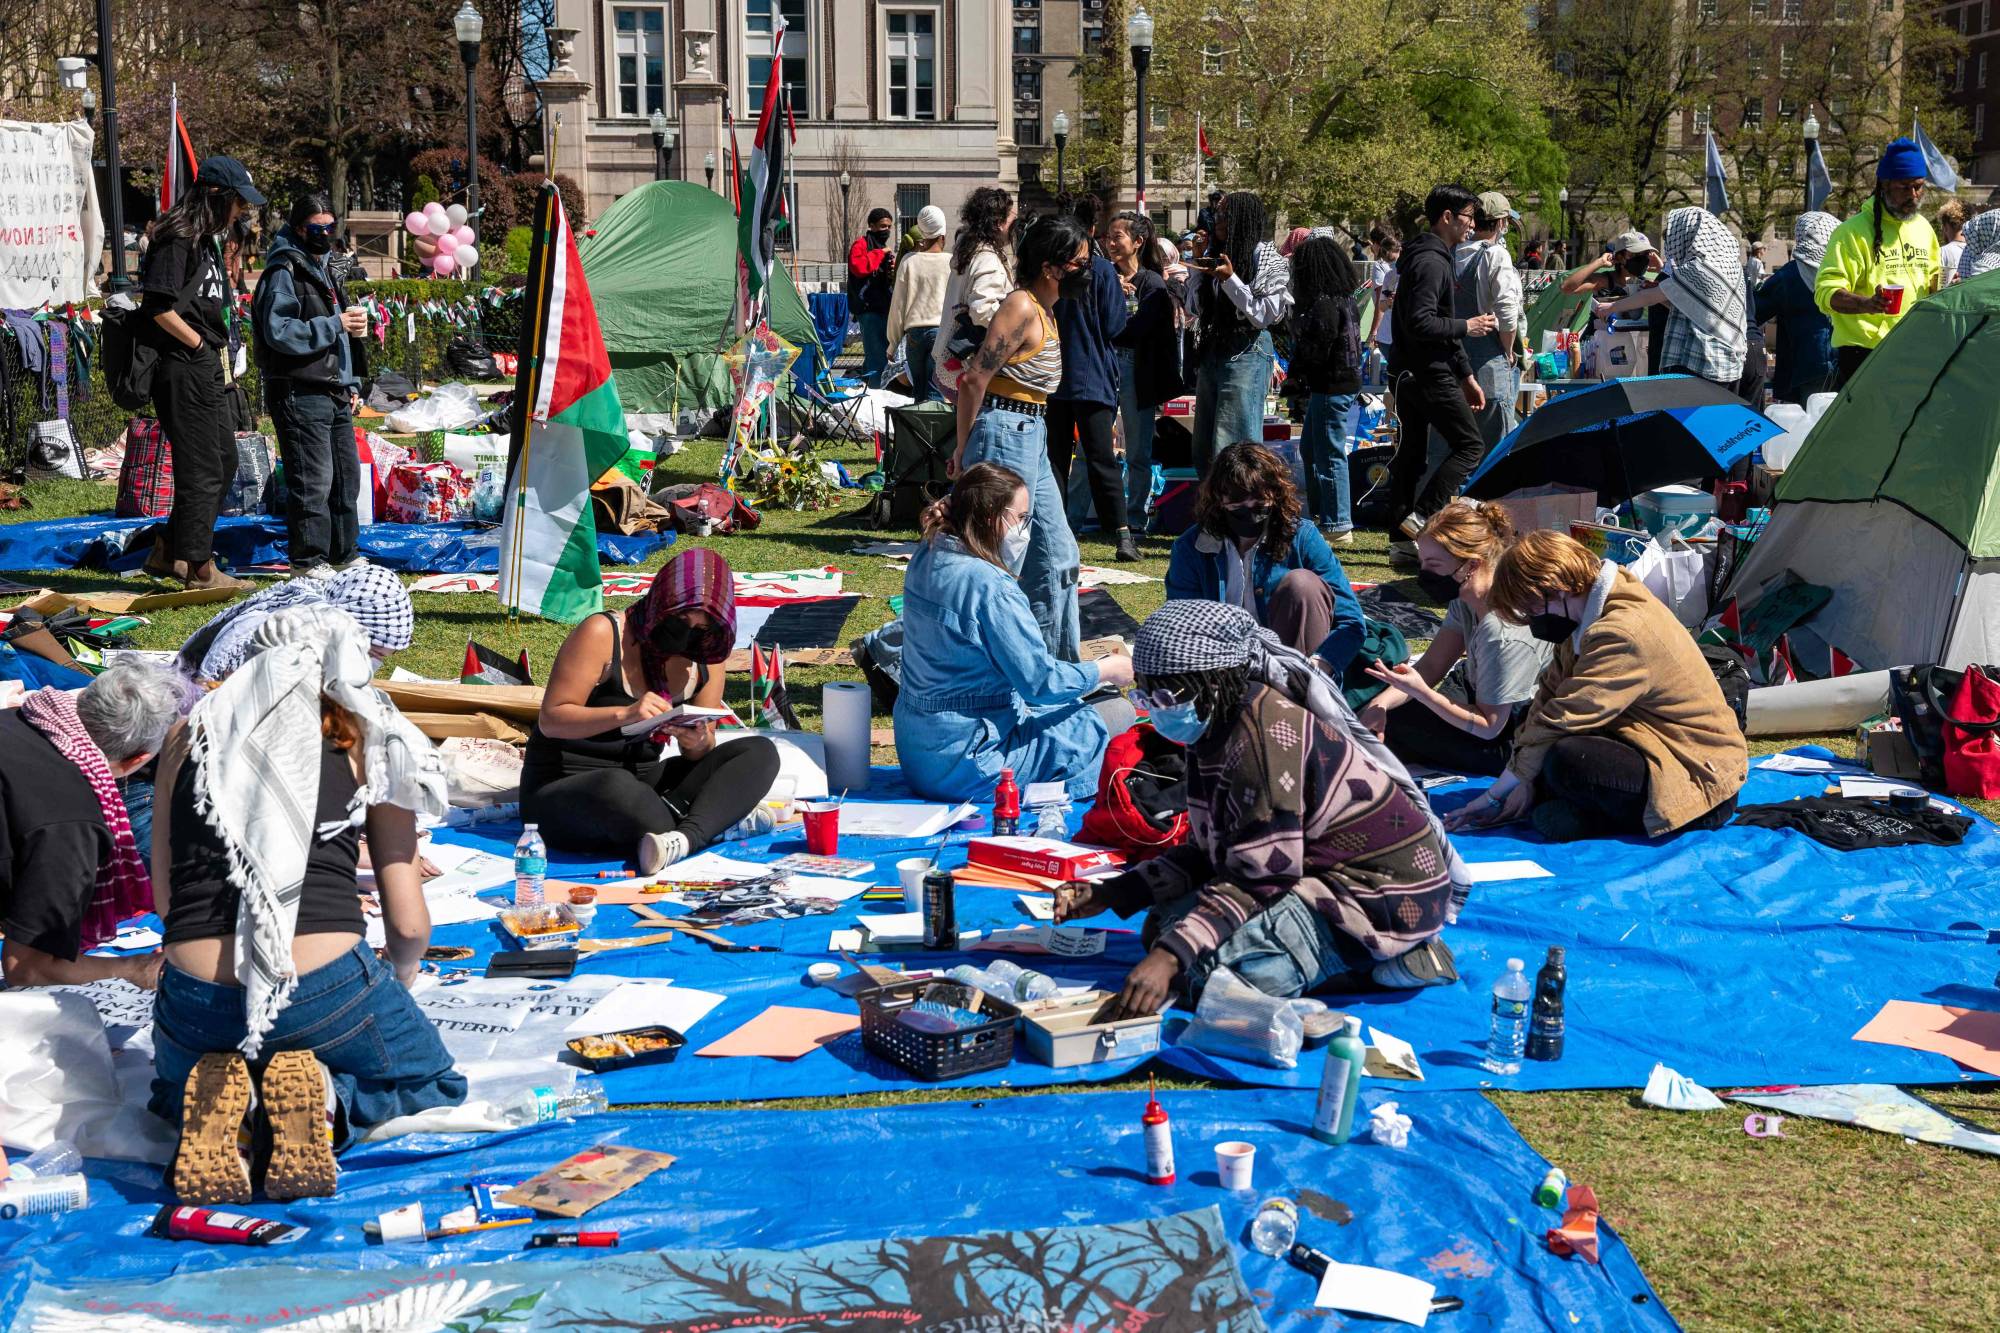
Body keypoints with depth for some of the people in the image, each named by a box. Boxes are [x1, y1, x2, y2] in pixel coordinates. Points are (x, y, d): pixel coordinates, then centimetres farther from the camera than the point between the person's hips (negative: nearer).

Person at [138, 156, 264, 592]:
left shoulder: (207, 239, 17)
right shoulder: (177, 239, -14)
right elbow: (159, 306, -22)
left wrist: (216, 348, 12)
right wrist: (200, 344, -13)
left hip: (206, 368, 10)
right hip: (183, 368, -10)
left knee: (224, 462, 17)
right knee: (202, 471, -4)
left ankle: (168, 552, 24)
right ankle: (199, 568, 5)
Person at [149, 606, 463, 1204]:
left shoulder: (192, 734, 14)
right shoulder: (367, 741, 8)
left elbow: (164, 901, 18)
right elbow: (408, 924, 8)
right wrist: (394, 994, 29)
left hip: (194, 1005, 2)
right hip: (328, 989, -2)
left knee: (172, 1092, 38)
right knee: (438, 1086, 29)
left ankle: (221, 1102, 0)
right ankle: (324, 1097, -4)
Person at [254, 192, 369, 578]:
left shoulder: (324, 270, 22)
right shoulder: (284, 272, -8)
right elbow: (280, 332, -19)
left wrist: (351, 383, 22)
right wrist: (335, 325, -18)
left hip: (334, 395, 9)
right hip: (300, 395, -9)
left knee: (346, 476, 13)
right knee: (313, 479, -10)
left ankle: (343, 553, 23)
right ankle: (309, 560, -5)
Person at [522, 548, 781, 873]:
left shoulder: (706, 659, 4)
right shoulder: (603, 633, -14)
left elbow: (700, 759, 7)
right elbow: (551, 720, -17)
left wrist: (699, 743, -19)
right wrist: (624, 714, -33)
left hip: (643, 780, 6)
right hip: (562, 785, -6)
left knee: (759, 752, -12)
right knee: (616, 787, -43)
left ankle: (684, 837, -34)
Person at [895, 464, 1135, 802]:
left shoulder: (927, 559, 3)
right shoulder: (990, 587, -24)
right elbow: (1040, 681, -18)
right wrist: (1106, 670, -4)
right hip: (965, 762, -10)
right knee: (1117, 714, -1)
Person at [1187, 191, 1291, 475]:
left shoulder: (1267, 260, -6)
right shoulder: (1214, 255, 13)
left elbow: (1265, 315, -13)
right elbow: (1196, 308, 16)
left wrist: (1229, 280, -18)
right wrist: (1198, 268, 4)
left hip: (1246, 355, -8)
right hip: (1211, 353, 8)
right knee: (1204, 454, 10)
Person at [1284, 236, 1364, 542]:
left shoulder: (1325, 304, -18)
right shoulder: (1343, 299, 12)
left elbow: (1315, 351, -19)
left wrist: (1295, 376, -2)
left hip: (1332, 387, -10)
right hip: (1340, 383, 10)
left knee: (1329, 454, -5)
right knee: (1310, 449, 20)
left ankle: (1337, 527, 0)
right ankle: (1319, 514, 29)